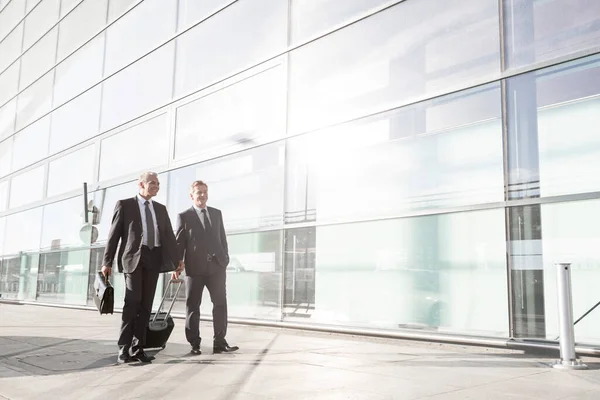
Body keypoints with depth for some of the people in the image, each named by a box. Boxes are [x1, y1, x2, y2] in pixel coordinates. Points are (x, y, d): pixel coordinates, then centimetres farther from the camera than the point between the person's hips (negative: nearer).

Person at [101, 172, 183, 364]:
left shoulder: (161, 209, 18)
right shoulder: (124, 204, 6)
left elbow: (169, 235, 13)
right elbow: (114, 234, 2)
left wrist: (177, 259, 3)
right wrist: (107, 262, -4)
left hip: (154, 259, 4)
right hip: (133, 257, -4)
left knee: (146, 305, 4)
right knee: (133, 302, -13)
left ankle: (137, 348, 10)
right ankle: (124, 348, -4)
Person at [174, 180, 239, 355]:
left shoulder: (216, 213, 14)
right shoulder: (184, 216, 3)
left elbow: (222, 238, 15)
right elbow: (179, 242, 0)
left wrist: (225, 259, 7)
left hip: (216, 265, 3)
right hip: (195, 267, -3)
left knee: (220, 304, 2)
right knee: (192, 306, 4)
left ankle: (220, 342, 8)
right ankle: (194, 344, 13)